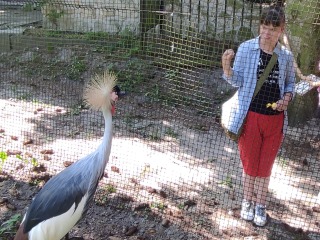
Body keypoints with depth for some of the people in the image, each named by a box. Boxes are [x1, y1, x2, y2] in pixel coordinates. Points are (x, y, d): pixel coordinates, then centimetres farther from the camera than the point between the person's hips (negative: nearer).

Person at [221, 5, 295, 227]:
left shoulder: (286, 56, 0)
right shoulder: (246, 48, -7)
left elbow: (290, 82, 13)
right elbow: (237, 81, -7)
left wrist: (287, 98, -7)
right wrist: (226, 66, -26)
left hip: (275, 119, 2)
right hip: (250, 116, -2)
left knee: (265, 167, 13)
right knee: (249, 165, 12)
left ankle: (261, 206, 33)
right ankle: (248, 202, 35)